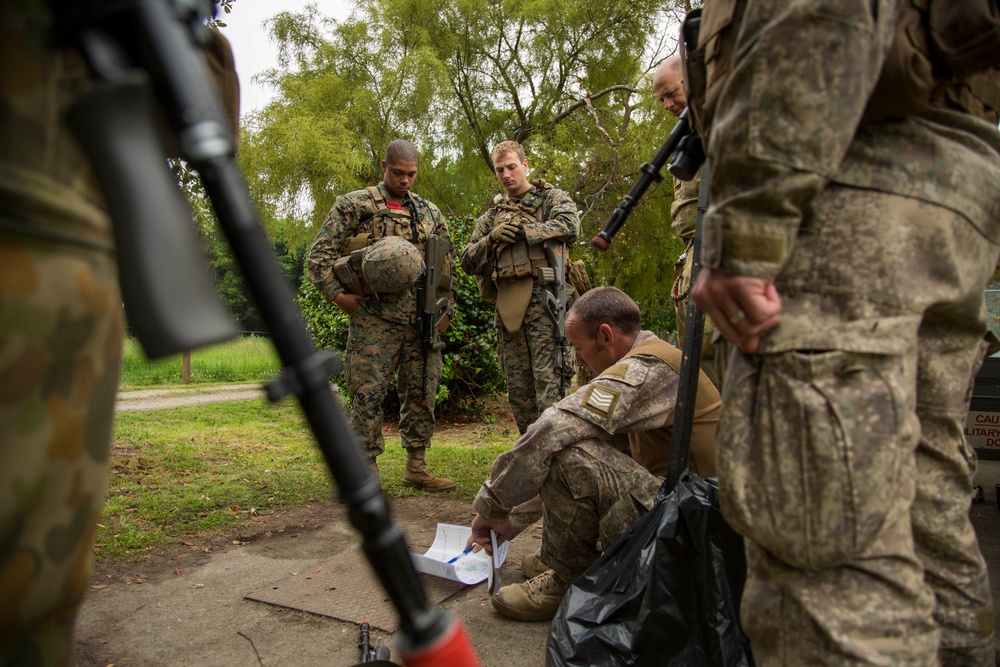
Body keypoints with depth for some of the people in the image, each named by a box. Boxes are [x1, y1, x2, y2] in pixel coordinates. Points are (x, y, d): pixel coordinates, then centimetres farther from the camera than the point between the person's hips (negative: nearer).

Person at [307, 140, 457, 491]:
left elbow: (447, 263, 20)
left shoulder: (429, 212, 16)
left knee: (421, 393, 8)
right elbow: (320, 253, 1)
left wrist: (446, 308, 13)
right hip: (374, 318, -4)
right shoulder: (352, 205, 3)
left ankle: (417, 467, 21)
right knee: (368, 395, -2)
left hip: (421, 319, 4)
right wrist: (337, 293, -10)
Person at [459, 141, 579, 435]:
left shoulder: (552, 198, 10)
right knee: (518, 389, 8)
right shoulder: (492, 215, 23)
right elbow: (468, 261, 15)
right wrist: (492, 238, -4)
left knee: (549, 382, -12)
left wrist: (521, 231, -9)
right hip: (507, 307, 5)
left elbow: (570, 225, -12)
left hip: (543, 300, -5)